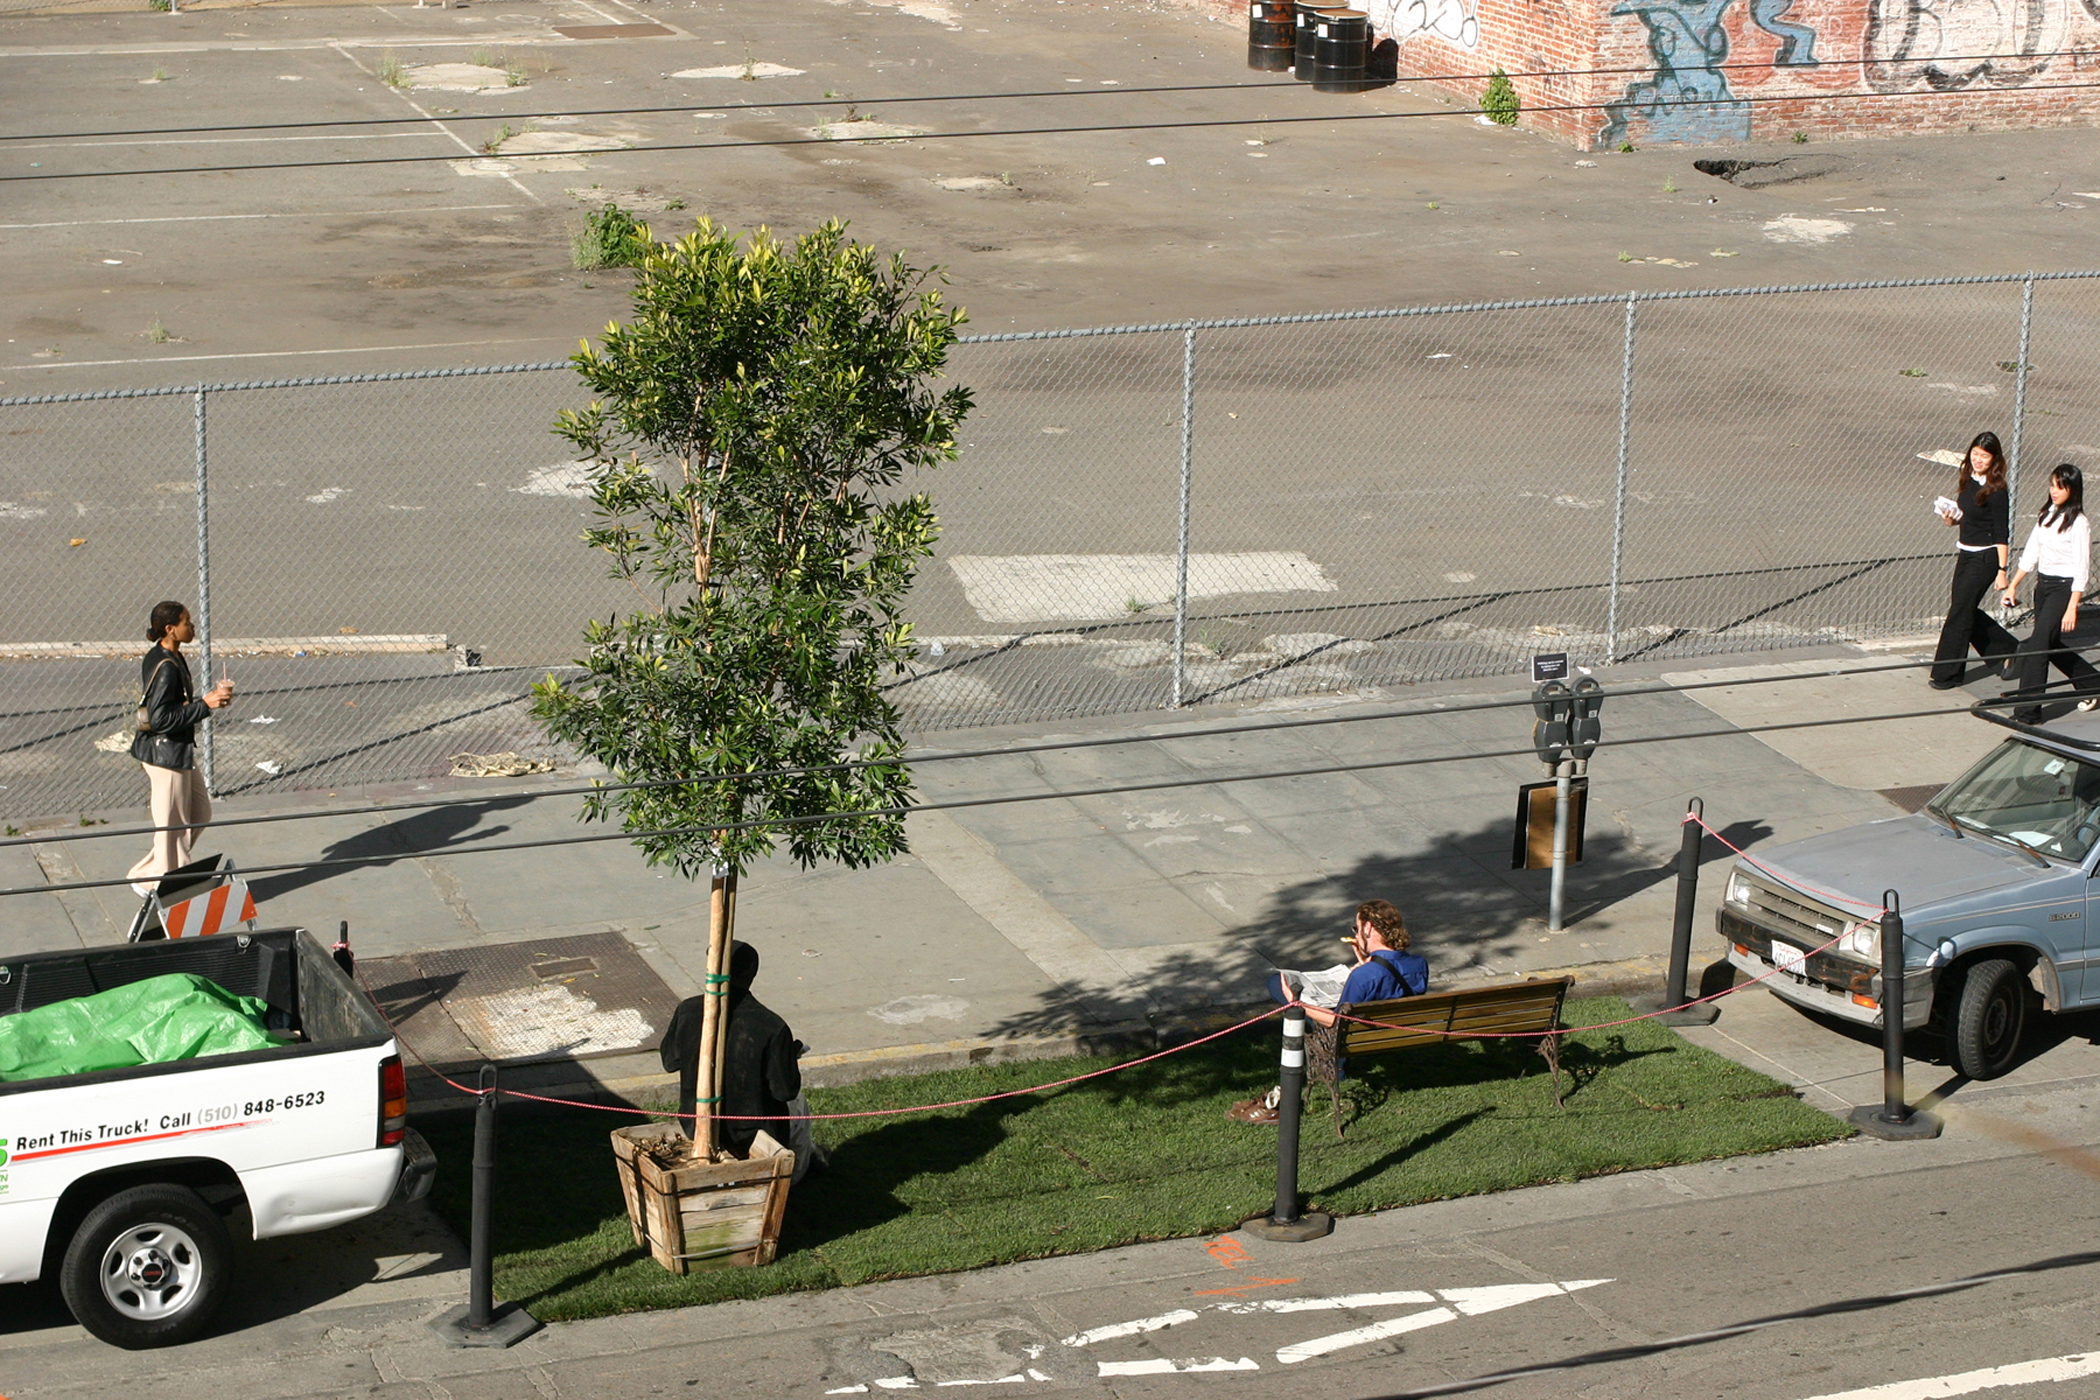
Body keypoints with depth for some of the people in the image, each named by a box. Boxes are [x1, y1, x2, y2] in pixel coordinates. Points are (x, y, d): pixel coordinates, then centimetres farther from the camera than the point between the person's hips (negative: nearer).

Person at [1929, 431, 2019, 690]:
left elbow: (2002, 534, -15)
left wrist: (2002, 570, -16)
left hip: (1984, 558, -8)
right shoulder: (1967, 480, 5)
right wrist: (1952, 518, -2)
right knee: (1966, 611, 15)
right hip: (1965, 554, 8)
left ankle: (1947, 674, 6)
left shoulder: (1996, 491, -17)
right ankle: (2008, 650, 33)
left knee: (1960, 613, -4)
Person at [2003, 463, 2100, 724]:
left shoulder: (2079, 524, -13)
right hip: (2043, 585, 8)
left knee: (2036, 646, -12)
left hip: (2063, 588, -8)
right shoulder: (2046, 516, 9)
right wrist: (2013, 585, 10)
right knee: (2052, 646, 15)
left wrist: (2072, 608, -19)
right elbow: (2031, 553, 15)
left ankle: (2027, 712, -8)